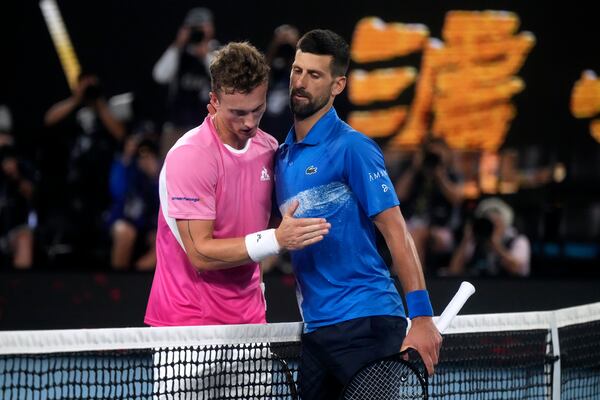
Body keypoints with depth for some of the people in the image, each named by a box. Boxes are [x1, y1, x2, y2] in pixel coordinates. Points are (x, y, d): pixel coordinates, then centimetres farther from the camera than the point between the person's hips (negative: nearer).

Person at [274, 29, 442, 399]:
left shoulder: (352, 148, -8)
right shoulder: (283, 156, 15)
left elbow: (397, 233, -12)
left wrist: (422, 318, -18)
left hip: (366, 323, -7)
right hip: (316, 330, 7)